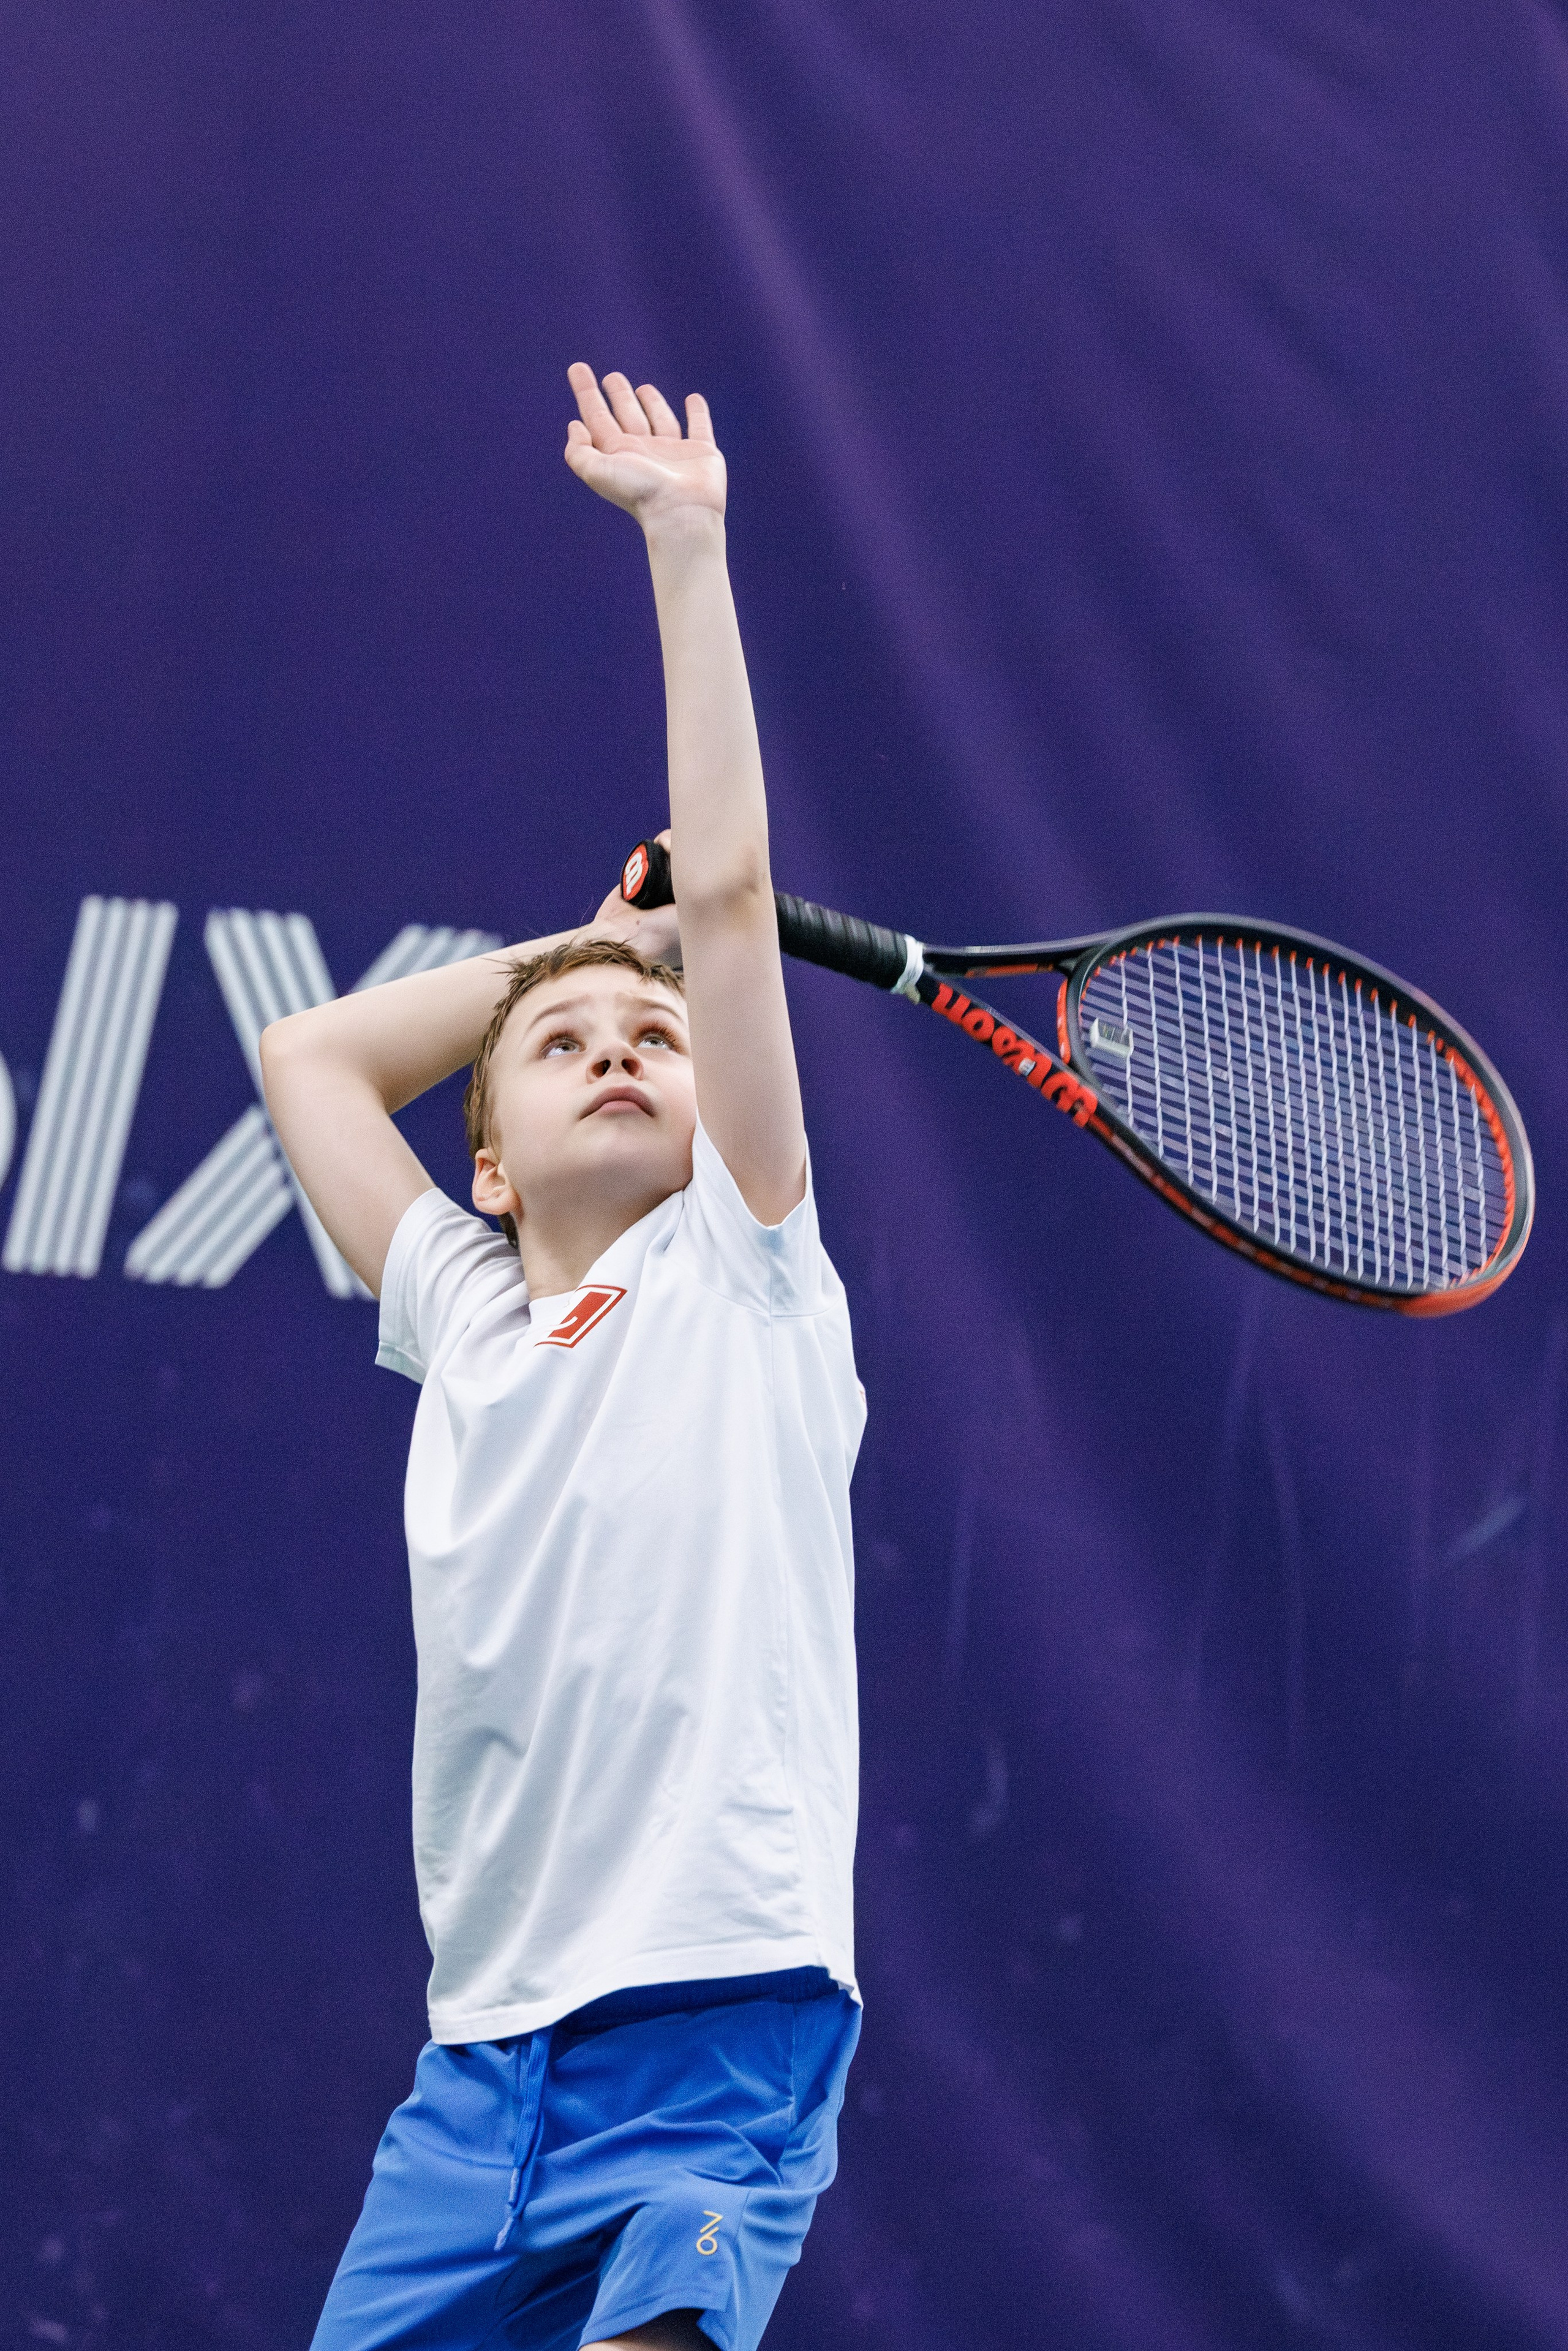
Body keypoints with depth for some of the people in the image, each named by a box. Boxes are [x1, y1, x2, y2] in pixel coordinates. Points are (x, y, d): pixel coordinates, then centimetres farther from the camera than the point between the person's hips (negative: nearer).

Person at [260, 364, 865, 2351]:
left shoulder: (739, 1279, 5)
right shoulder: (464, 1317, 17)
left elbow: (731, 888, 0)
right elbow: (310, 1058, 29)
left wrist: (686, 546, 2)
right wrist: (586, 940, 25)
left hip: (715, 2021, -5)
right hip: (482, 2059, 5)